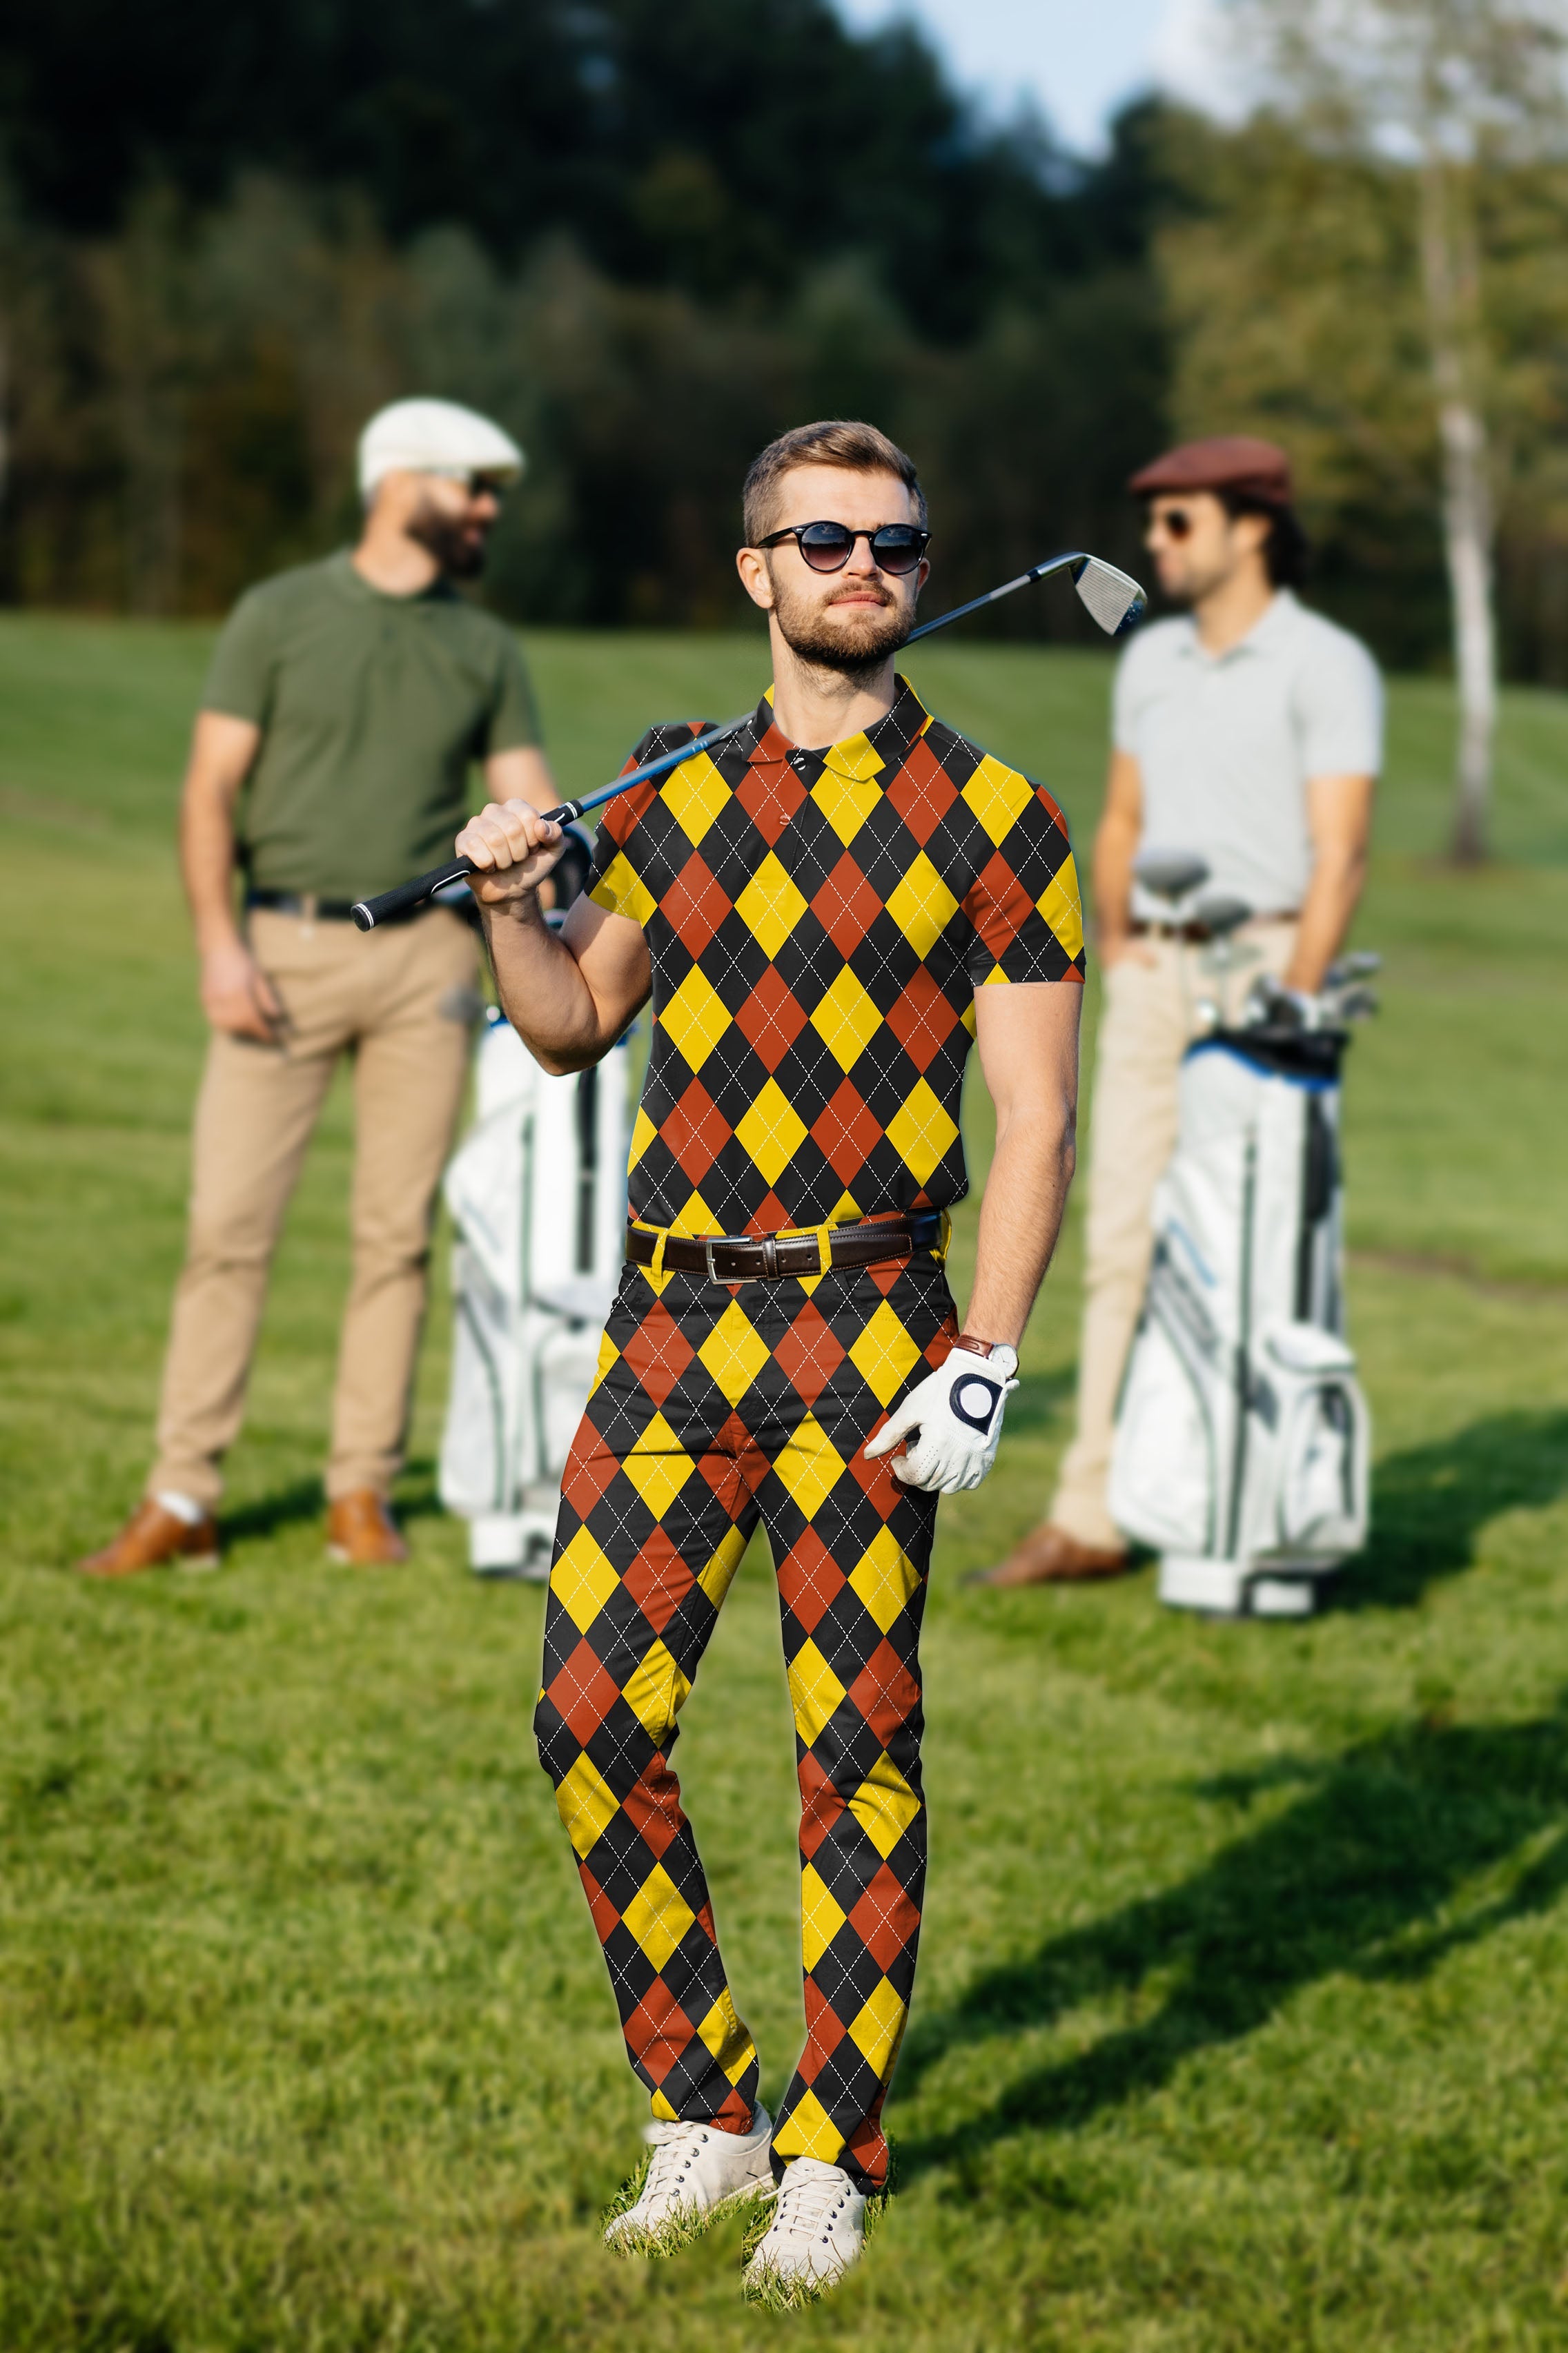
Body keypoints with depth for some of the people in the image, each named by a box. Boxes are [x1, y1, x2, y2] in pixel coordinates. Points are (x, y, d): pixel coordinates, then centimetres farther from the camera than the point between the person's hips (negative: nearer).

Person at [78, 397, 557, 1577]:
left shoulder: (486, 649, 11)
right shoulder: (280, 616, 3)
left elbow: (529, 803, 7)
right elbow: (212, 786, 0)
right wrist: (219, 940, -11)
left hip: (423, 955, 3)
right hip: (286, 949, -3)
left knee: (399, 1232, 3)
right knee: (230, 1221, -6)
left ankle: (365, 1492, 11)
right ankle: (182, 1500, -2)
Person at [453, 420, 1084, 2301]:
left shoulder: (993, 820, 0)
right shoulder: (678, 798, 11)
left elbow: (1035, 1116, -3)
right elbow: (577, 1025, 23)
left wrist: (984, 1365, -12)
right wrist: (509, 909, 2)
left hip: (864, 1334, -4)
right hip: (669, 1324, 4)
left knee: (856, 1745, -1)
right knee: (591, 1719, -1)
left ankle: (827, 2159, 10)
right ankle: (701, 2110, 15)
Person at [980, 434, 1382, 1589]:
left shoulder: (1326, 665, -6)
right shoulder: (1152, 661, 15)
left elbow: (1340, 852, -12)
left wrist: (1293, 1003, -19)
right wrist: (1116, 954, 13)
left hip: (1264, 963, -6)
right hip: (1152, 974, 6)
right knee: (1123, 1242, 2)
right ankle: (1092, 1516, 4)